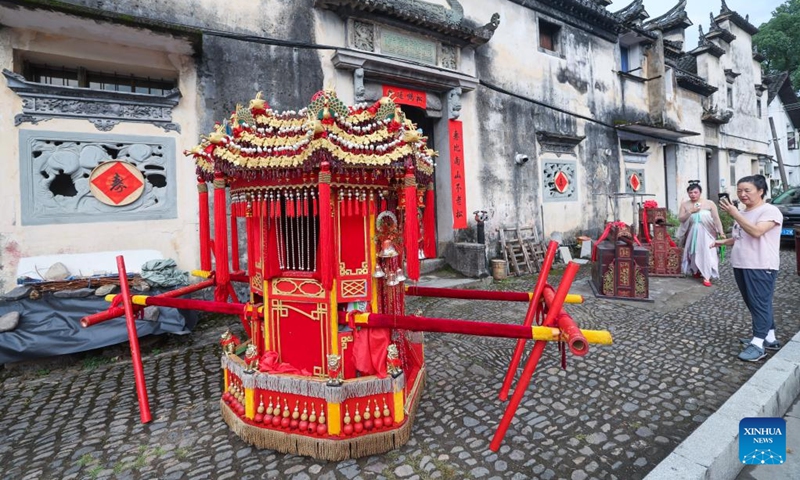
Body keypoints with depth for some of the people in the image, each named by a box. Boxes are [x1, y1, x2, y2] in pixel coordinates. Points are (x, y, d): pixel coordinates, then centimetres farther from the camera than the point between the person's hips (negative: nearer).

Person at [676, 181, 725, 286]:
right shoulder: (685, 205, 0)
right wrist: (690, 211, -18)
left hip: (706, 234, -2)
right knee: (694, 253, 13)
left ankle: (706, 277, -3)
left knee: (706, 253, -6)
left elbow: (716, 219, -5)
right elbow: (680, 219, -4)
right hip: (692, 234, 2)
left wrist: (721, 232, -10)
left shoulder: (709, 203, -5)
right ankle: (696, 270, 34)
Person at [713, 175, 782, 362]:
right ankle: (769, 337, 27)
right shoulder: (742, 213, 15)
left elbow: (756, 232, -26)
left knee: (760, 304, -4)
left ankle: (758, 344, 1)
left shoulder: (770, 211, -11)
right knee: (753, 304, 15)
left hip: (761, 268, -9)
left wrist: (734, 214, -25)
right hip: (740, 266, 9)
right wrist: (724, 241, 8)